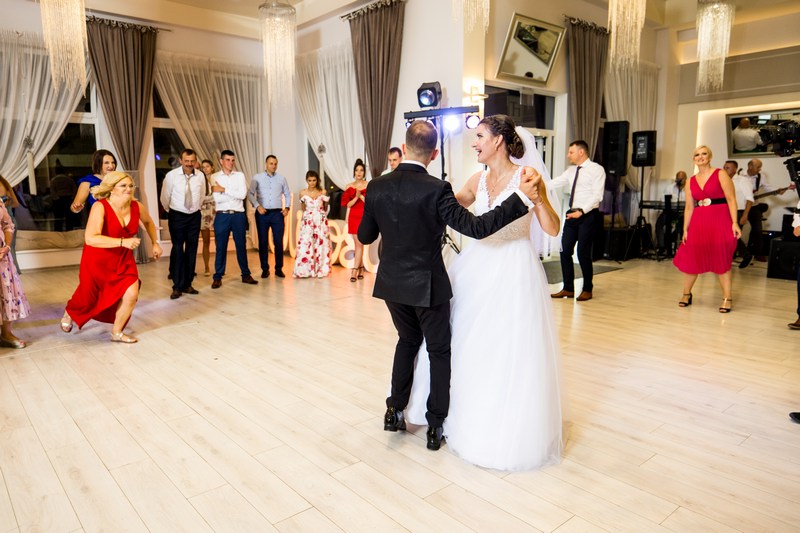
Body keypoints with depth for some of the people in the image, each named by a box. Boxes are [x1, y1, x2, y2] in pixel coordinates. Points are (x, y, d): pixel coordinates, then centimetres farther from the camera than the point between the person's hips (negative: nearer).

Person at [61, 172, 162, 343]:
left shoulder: (136, 206, -10)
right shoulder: (100, 207, -26)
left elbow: (148, 222, 15)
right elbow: (90, 238, -38)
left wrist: (155, 243, 15)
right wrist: (123, 241, -42)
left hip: (124, 260, 4)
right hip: (98, 260, -4)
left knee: (131, 295, -9)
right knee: (88, 296, 17)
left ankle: (117, 332, 16)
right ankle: (69, 314, 54)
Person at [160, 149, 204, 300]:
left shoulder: (201, 176, -4)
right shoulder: (171, 175, -11)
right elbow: (165, 198, 0)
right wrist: (171, 212, 12)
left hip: (194, 216, 3)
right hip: (177, 216, -3)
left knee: (192, 250, 6)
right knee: (177, 249, -5)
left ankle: (187, 284, 17)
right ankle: (177, 286, 2)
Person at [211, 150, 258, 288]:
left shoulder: (240, 175, 6)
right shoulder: (215, 177, 2)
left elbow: (243, 194, -9)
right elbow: (217, 198, -11)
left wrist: (224, 190, -11)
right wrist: (235, 194, -10)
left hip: (239, 215, 1)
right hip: (222, 216, -1)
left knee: (241, 245, 9)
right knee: (221, 247, 4)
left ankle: (246, 275, 19)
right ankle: (217, 277, 12)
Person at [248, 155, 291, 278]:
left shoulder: (281, 179, 9)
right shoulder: (257, 178, 3)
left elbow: (287, 194, 17)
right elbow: (250, 193, -2)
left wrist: (287, 207, 3)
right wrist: (257, 206, -15)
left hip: (277, 213, 1)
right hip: (262, 213, -1)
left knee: (279, 242, -1)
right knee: (263, 242, 3)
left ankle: (279, 268, 10)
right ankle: (265, 269, 12)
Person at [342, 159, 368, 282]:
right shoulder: (349, 186, 5)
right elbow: (346, 204, 0)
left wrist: (361, 196, -16)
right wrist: (355, 197, -15)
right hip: (353, 217, 3)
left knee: (359, 244, -6)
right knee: (358, 244, 8)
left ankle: (355, 270, -5)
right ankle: (361, 269, 18)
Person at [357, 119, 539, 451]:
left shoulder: (378, 187, -5)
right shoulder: (436, 189, -18)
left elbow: (365, 237, 4)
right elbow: (476, 228, -24)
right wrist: (521, 197, -22)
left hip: (392, 284, 4)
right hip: (427, 285, -4)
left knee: (408, 340, 26)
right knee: (439, 351, 14)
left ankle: (395, 410, 28)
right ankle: (435, 426, 21)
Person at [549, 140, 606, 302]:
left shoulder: (596, 170, -6)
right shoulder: (571, 171, 14)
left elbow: (597, 196, -15)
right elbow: (553, 184, 11)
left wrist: (581, 211, -25)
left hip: (588, 215, -7)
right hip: (572, 214, 7)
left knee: (583, 253, -4)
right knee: (565, 251, 5)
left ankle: (587, 289, 13)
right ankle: (568, 289, 16)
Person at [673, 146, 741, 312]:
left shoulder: (720, 175, 0)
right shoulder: (690, 181, 11)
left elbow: (731, 199, -6)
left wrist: (734, 222, -16)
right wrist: (685, 230, 6)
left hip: (720, 221, -3)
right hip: (698, 223, 4)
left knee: (721, 261, -1)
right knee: (690, 259, 3)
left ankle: (727, 298, 7)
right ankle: (686, 294, 21)